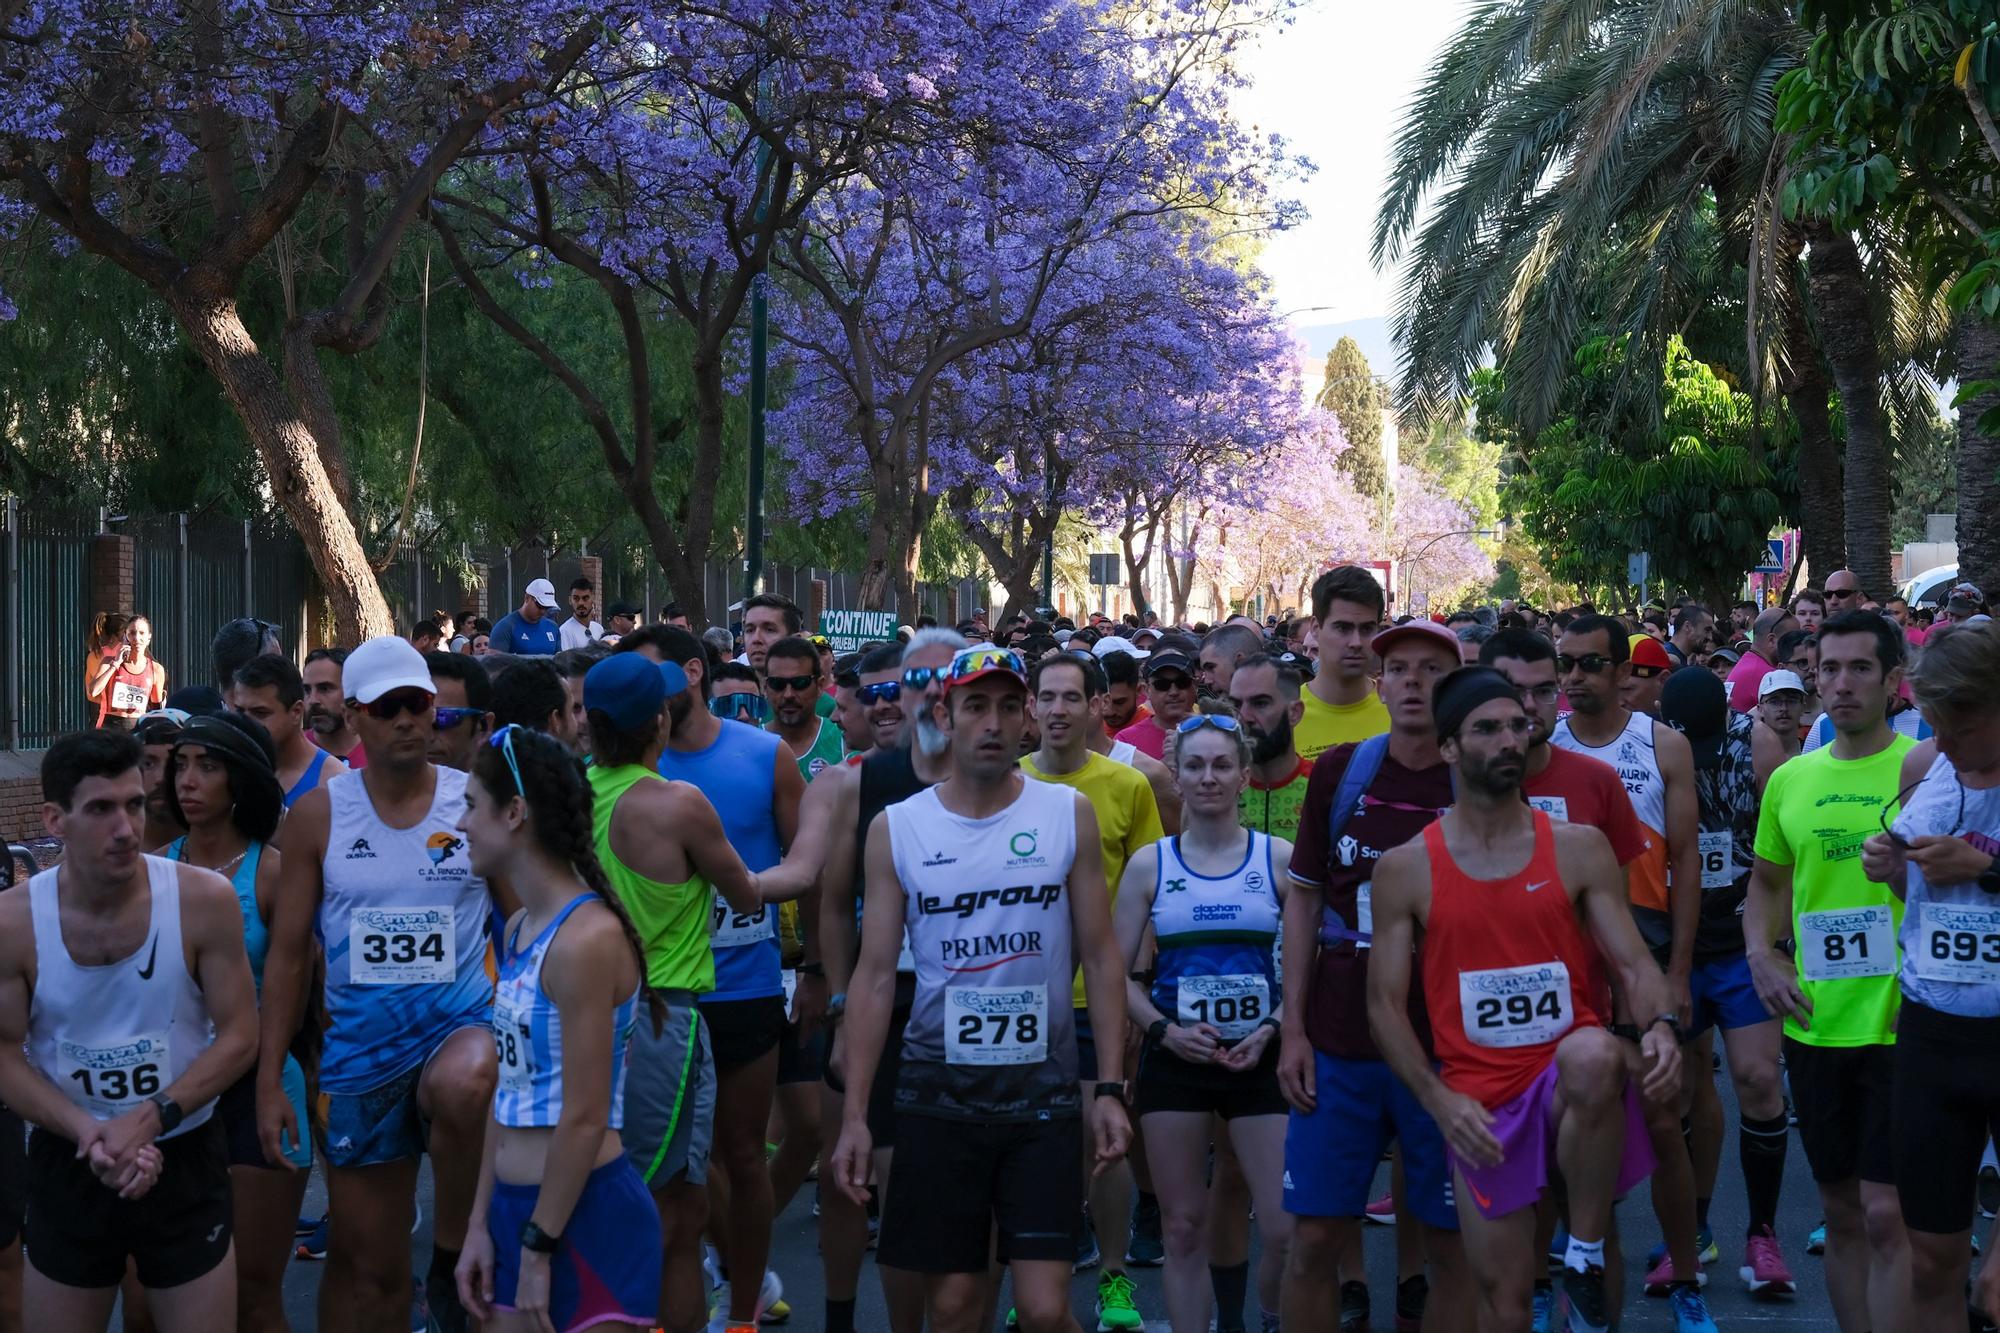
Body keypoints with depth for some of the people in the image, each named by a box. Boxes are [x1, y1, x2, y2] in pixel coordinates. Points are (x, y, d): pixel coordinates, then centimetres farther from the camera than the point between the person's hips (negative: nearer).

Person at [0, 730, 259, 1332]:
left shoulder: (205, 900, -15)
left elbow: (239, 1036, -9)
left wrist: (153, 1116, -21)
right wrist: (84, 1131, -20)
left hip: (184, 1157, -1)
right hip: (67, 1164, 1)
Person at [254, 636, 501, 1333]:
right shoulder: (318, 815, -1)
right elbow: (288, 951, 2)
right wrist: (270, 1078, -1)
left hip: (461, 1022, -2)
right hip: (361, 1047, 2)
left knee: (461, 1088, -39)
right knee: (368, 1266, 8)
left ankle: (453, 1256, -14)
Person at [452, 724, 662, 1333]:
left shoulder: (585, 938, -19)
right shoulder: (519, 930, 9)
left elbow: (585, 1118, -19)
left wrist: (539, 1248, -14)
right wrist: (481, 1223, 11)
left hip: (588, 1217, -8)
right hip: (515, 1208, 8)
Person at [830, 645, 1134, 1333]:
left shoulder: (1068, 814, 0)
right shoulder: (896, 828, 0)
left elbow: (1099, 958, 2)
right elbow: (875, 974, 2)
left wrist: (1110, 1086, -4)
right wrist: (854, 1110, -2)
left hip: (1044, 1094, 0)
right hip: (938, 1095, 1)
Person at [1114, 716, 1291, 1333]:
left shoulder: (1279, 857, 1)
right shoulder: (1150, 863, 3)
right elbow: (1116, 971, 4)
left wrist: (1273, 1031, -11)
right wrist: (1163, 1029, -10)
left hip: (1260, 1058, -1)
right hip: (1175, 1059, 1)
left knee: (1288, 1230, -5)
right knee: (1183, 1230, 7)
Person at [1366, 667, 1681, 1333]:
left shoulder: (1580, 847, 2)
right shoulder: (1405, 868, 0)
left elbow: (1633, 962, -1)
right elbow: (1385, 1004, 0)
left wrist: (1661, 1025, -23)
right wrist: (1441, 1102, -13)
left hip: (1570, 1077, 0)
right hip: (1480, 1102, 1)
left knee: (1596, 1056, -37)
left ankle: (1585, 1257, -17)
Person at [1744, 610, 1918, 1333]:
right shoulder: (1790, 779, 8)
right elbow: (1767, 881, 20)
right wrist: (1761, 953, 3)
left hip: (1900, 1024, -5)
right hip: (1814, 1024, 5)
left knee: (1885, 1214, -7)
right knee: (1841, 1212, 14)